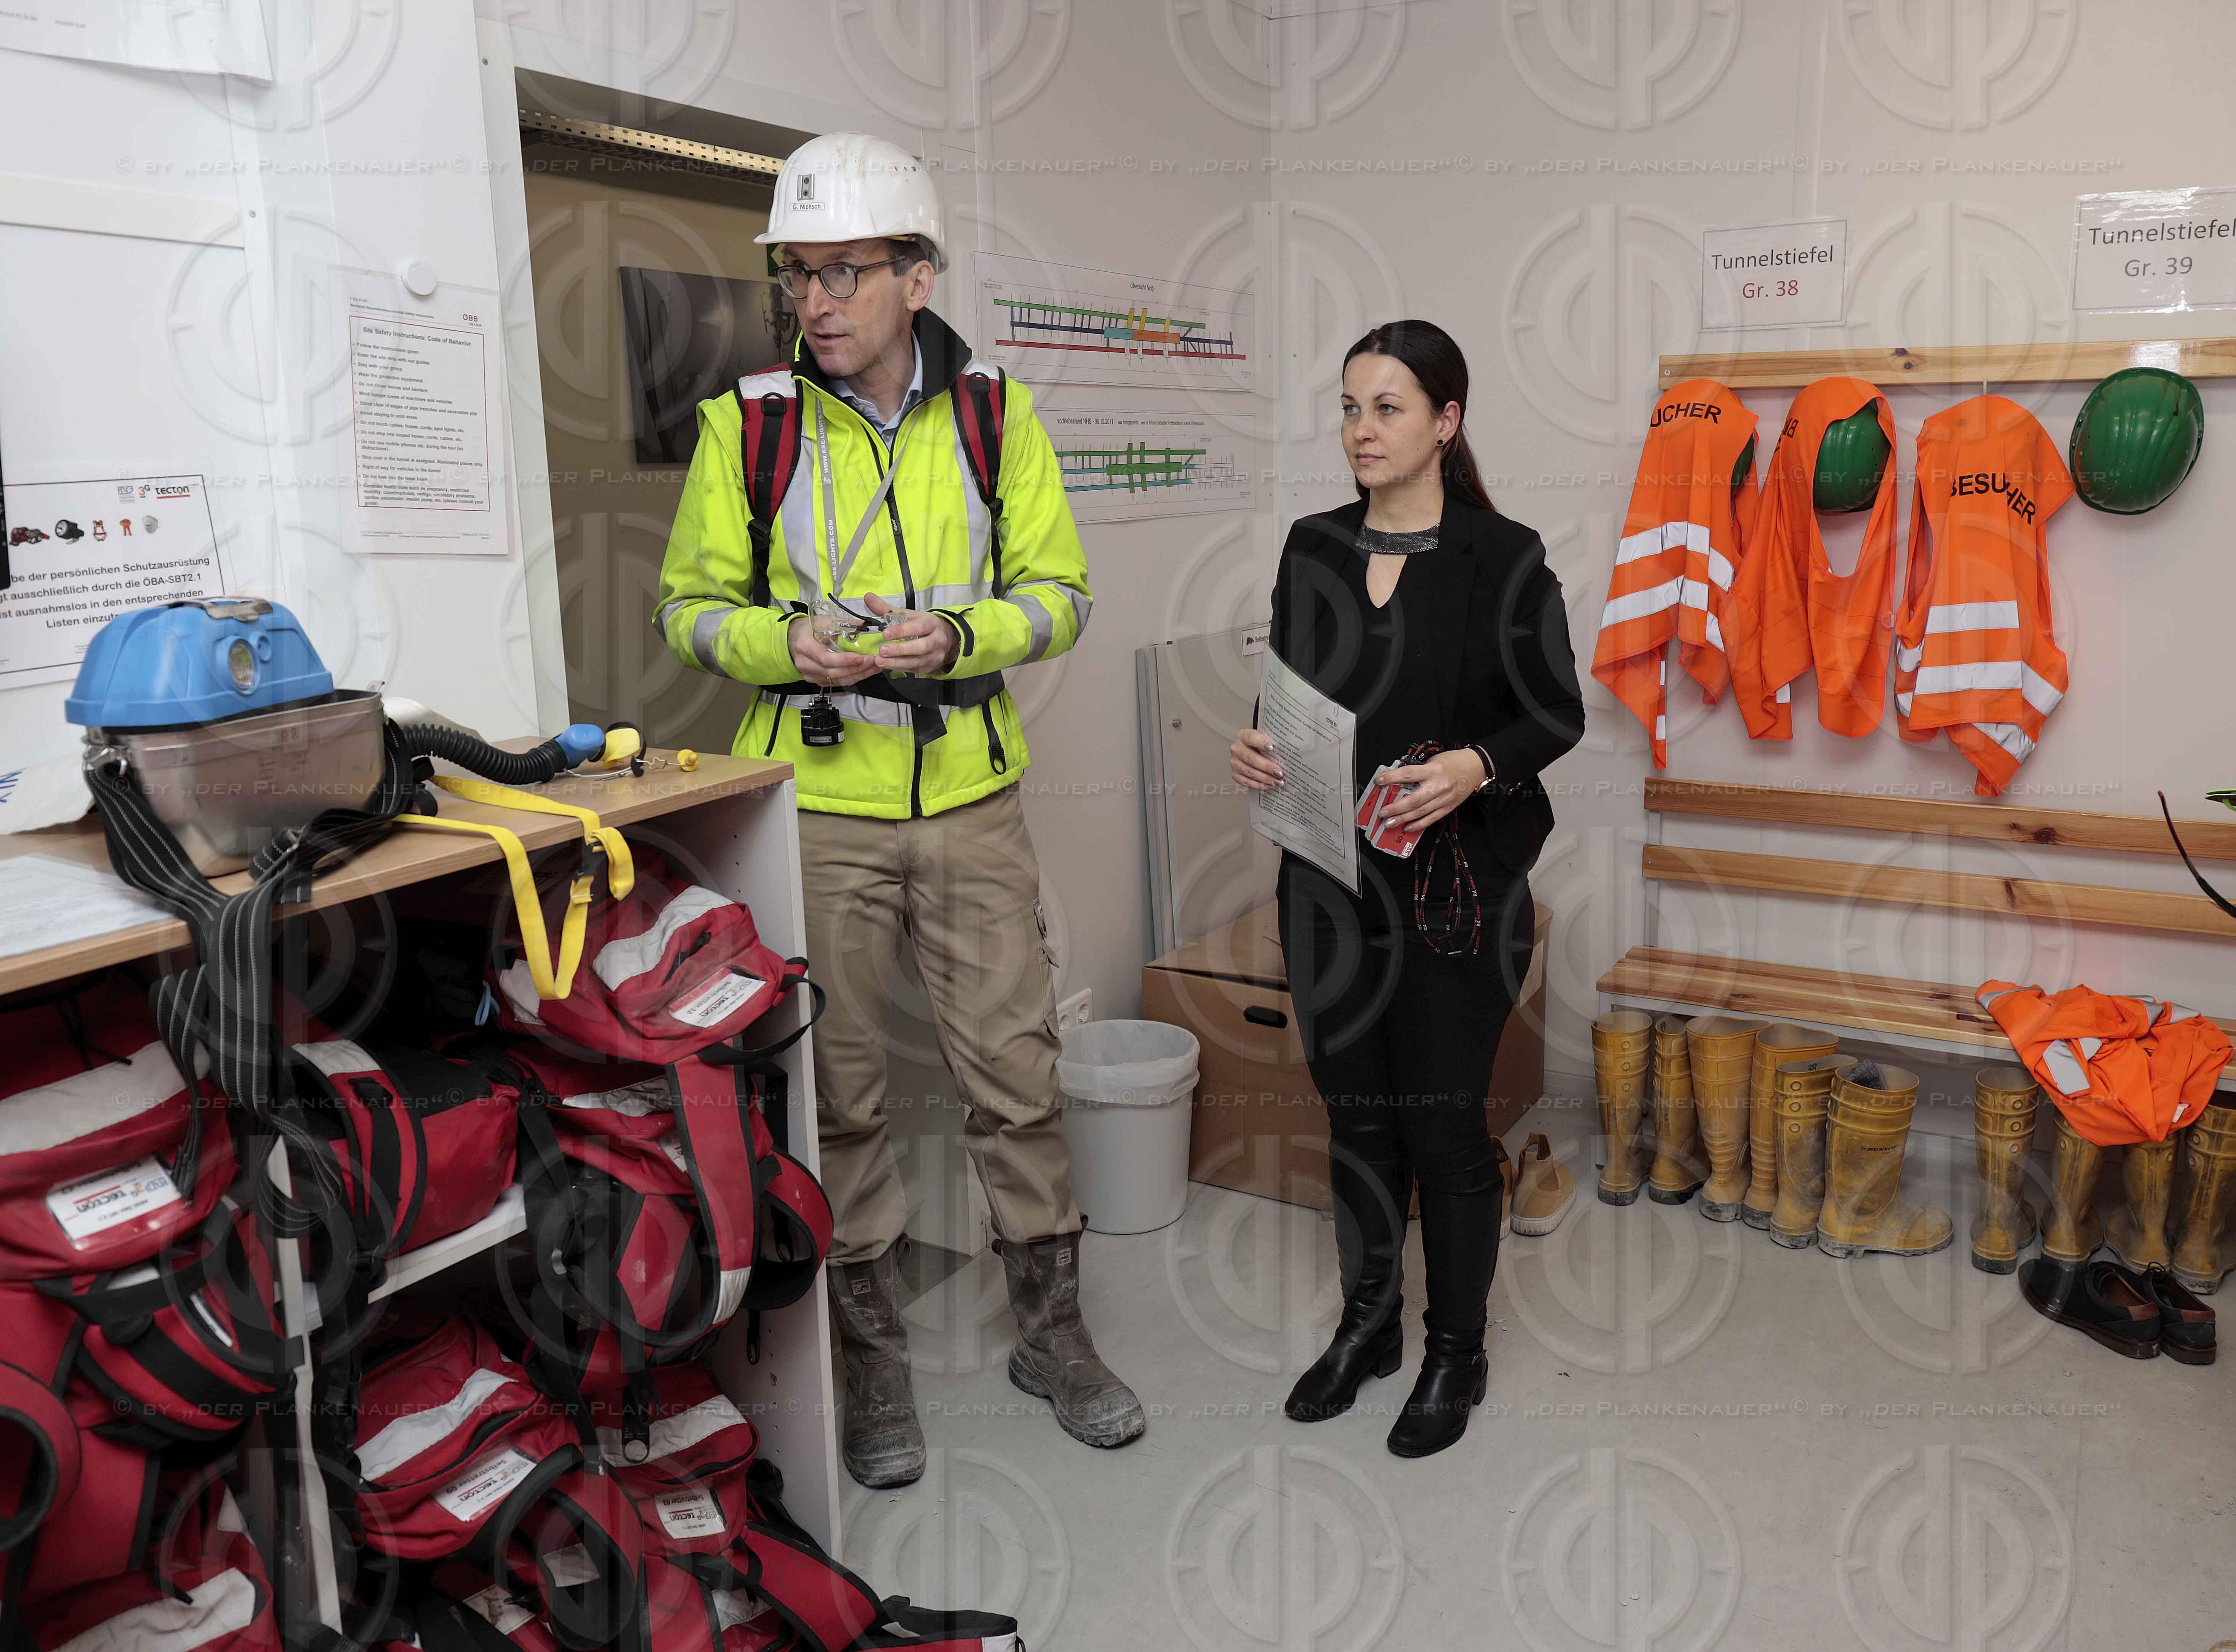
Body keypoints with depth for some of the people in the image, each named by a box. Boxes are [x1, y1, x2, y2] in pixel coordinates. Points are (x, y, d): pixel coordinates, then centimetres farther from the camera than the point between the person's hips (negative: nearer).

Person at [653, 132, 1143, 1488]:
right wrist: (786, 644, -16)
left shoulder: (995, 412, 2)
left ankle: (1054, 1334, 28)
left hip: (970, 796, 1)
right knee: (840, 1093, 8)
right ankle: (878, 1363, 27)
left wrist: (957, 636, -16)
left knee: (1017, 1071, 7)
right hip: (815, 805, 0)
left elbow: (1060, 593, 3)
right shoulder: (746, 422, -1)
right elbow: (692, 604, 5)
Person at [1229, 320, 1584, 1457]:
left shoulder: (1502, 557, -6)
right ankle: (1367, 1322, 33)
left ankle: (1456, 1351, 24)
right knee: (1355, 1108, 13)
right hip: (1333, 879, 4)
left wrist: (1475, 767, -23)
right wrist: (1258, 751, -7)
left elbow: (1559, 715, -5)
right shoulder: (1313, 550, 7)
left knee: (1442, 1114, 3)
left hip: (1458, 877, -4)